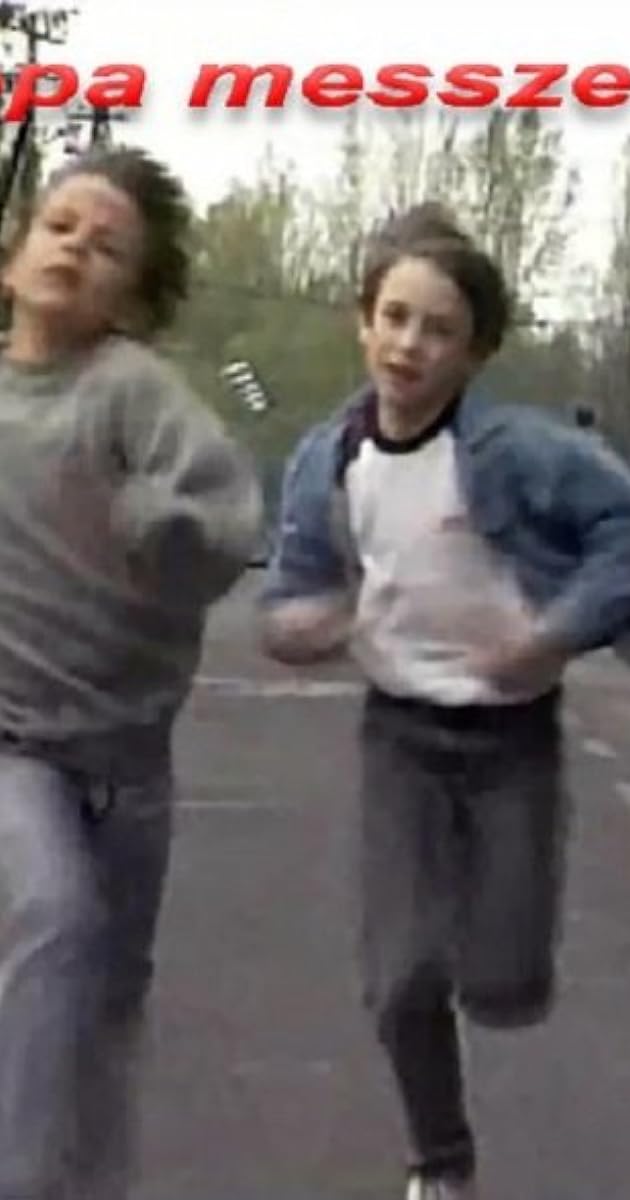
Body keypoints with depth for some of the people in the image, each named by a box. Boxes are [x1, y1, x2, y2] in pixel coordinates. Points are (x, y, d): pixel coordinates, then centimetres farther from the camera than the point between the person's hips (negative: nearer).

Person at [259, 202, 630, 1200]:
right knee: (403, 980, -3)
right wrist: (298, 623, -19)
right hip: (400, 733, 3)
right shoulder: (324, 459, -6)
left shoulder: (514, 447, -19)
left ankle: (503, 909, 37)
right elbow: (296, 586, 4)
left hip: (512, 733, -2)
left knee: (503, 992, -2)